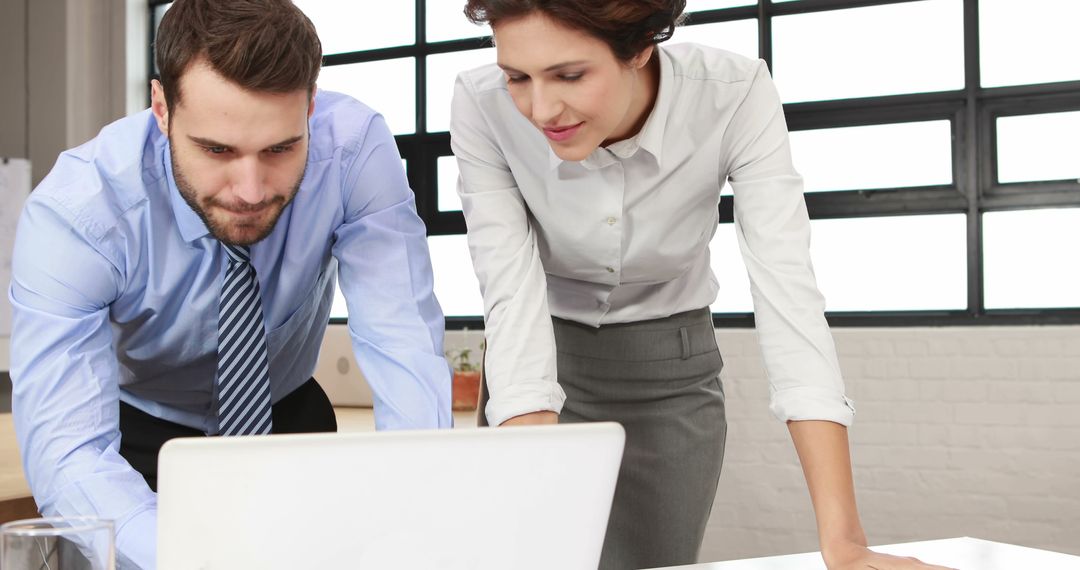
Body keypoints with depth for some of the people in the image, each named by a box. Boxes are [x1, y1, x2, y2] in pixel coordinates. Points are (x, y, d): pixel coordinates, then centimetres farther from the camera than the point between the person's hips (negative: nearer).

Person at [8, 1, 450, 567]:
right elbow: (65, 450, -36)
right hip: (139, 431, -1)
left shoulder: (354, 145, -27)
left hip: (291, 415, 2)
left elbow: (403, 347, -30)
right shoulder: (72, 213, -30)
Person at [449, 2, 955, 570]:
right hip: (550, 364, 0)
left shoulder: (735, 96, -26)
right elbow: (511, 301, -29)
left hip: (673, 371, 0)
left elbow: (787, 292, -30)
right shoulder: (481, 107, -25)